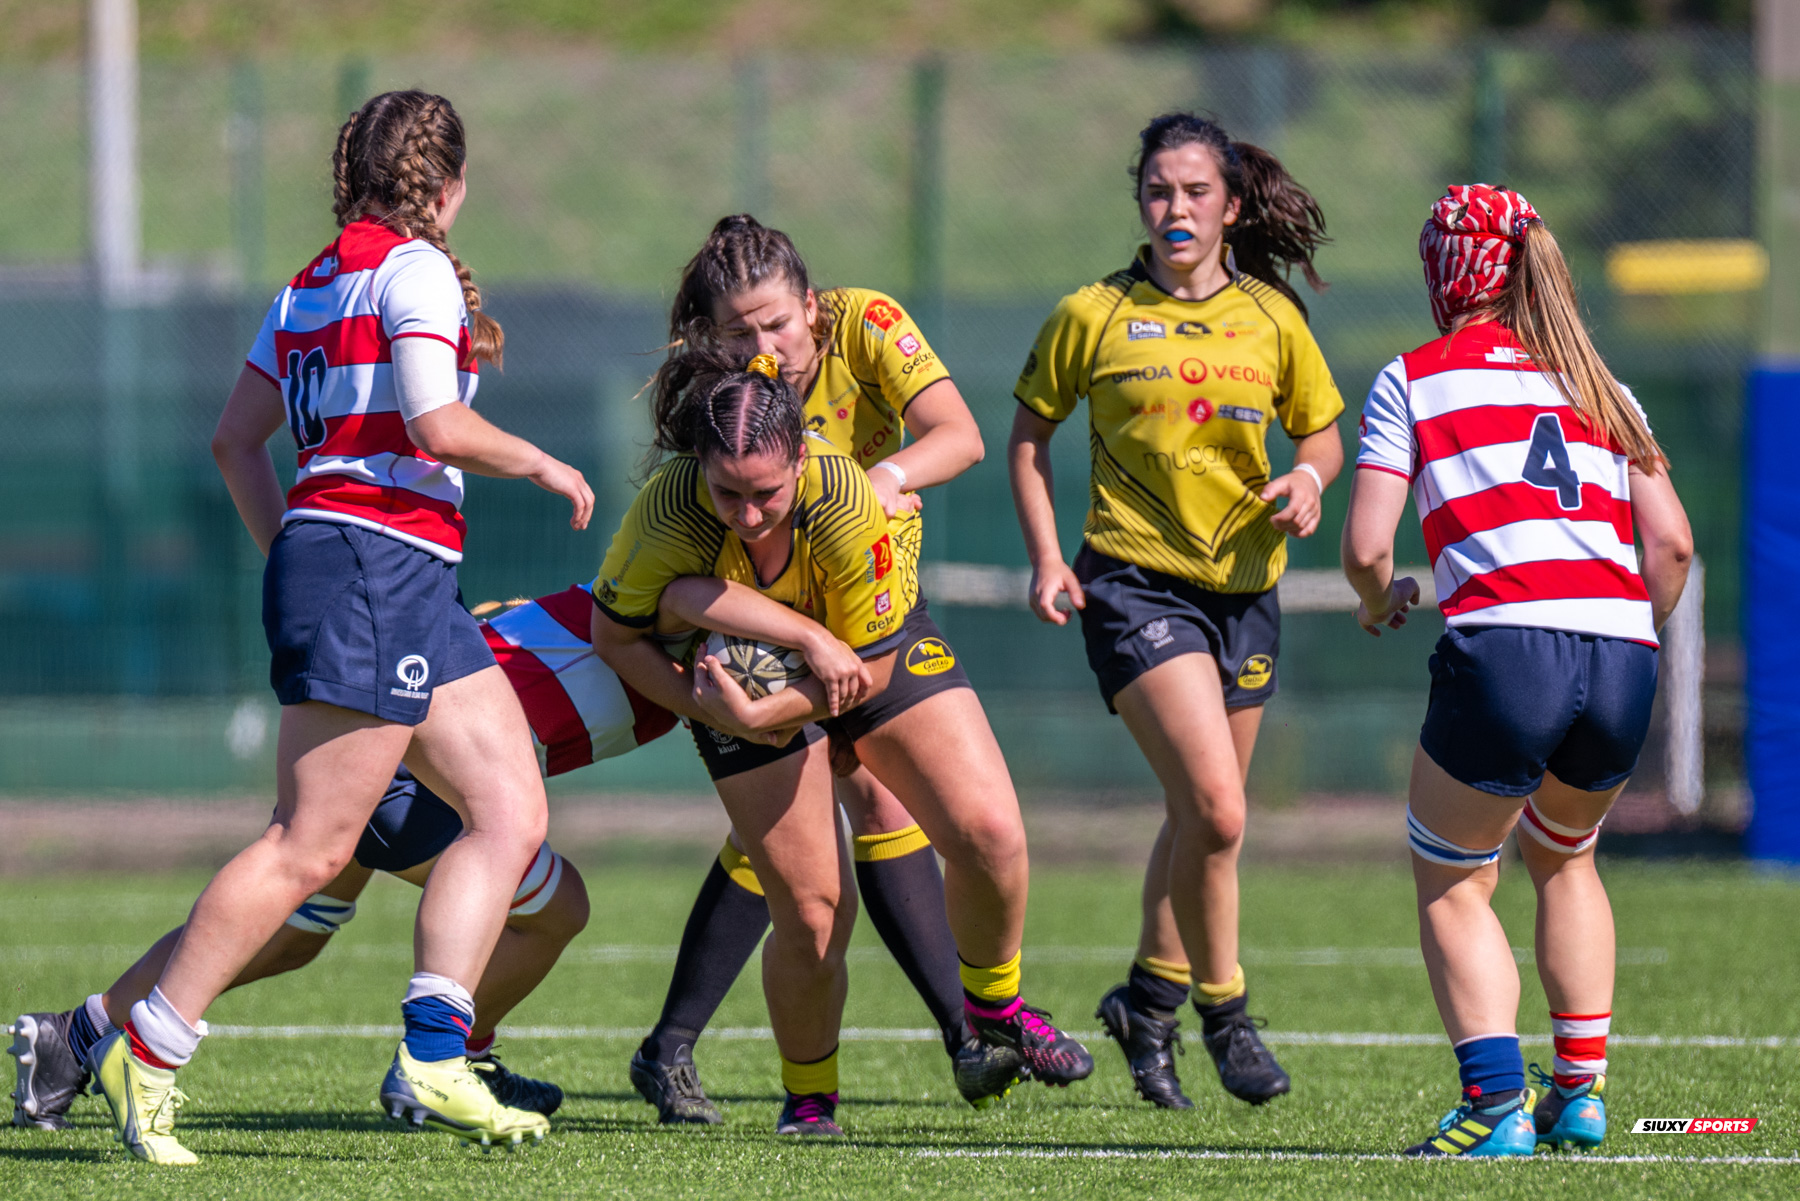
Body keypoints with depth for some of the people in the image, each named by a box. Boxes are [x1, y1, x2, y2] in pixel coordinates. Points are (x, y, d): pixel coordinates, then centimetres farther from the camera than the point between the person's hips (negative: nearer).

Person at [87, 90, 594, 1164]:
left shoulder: (310, 284, 18)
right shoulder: (415, 267, -7)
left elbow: (237, 439, 19)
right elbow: (438, 427, -18)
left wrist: (291, 554, 23)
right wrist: (546, 467, -3)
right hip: (375, 562, -10)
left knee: (513, 813, 4)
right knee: (312, 847, -9)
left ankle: (432, 1058, -5)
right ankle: (146, 1054, -7)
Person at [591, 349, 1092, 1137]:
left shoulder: (848, 504, -37)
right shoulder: (667, 516, -35)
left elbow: (867, 669, -24)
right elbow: (613, 635, -15)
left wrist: (760, 715, -34)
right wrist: (708, 706, -27)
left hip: (880, 646, 0)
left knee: (989, 834, -15)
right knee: (812, 911, -10)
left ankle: (993, 1009, 16)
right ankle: (808, 1098, 16)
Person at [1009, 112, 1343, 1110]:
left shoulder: (1271, 317, 4)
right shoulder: (1092, 317, -3)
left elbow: (1321, 431, 15)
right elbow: (1030, 436, 8)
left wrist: (1308, 478, -8)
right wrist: (1046, 558, -3)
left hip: (1243, 587, 4)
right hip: (1135, 581, -4)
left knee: (1203, 816, 12)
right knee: (1215, 809, -18)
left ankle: (1150, 1001, 32)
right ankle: (1222, 1008, -2)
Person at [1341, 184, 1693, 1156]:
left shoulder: (1413, 380, 10)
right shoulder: (1599, 388, 22)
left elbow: (1365, 546, 2)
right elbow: (1671, 544, 13)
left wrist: (1380, 600, 23)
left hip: (1504, 647, -5)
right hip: (1621, 655, 5)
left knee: (1450, 883, 12)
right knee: (1564, 856, 30)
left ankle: (1496, 1102, -4)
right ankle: (1581, 1087, 24)